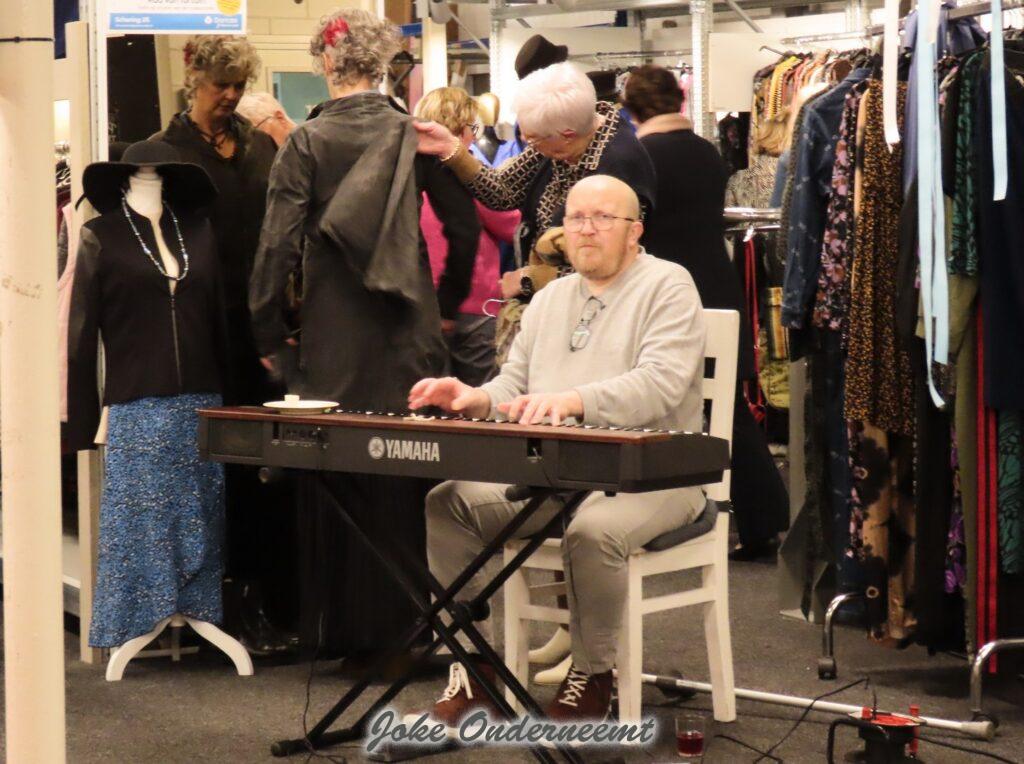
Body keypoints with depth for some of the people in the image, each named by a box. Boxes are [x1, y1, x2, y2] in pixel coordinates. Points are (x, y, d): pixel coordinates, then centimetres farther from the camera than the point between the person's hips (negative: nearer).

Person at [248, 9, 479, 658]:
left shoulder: (307, 143, -6)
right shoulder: (416, 136, 0)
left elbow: (278, 245, -9)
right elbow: (465, 227, 4)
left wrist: (270, 333, 0)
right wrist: (446, 302, 19)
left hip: (333, 339, -1)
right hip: (409, 335, 2)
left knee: (333, 480, 7)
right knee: (406, 480, 8)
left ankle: (339, 628, 12)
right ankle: (404, 622, 11)